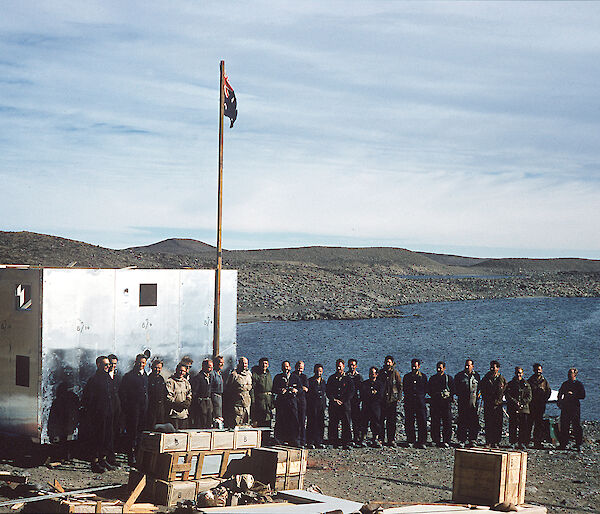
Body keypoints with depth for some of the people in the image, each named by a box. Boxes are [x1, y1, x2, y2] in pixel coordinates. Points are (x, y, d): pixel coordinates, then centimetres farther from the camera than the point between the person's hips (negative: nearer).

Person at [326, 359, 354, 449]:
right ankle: (334, 442, 5)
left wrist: (342, 401, -7)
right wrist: (334, 400, -7)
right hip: (333, 404, 2)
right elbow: (328, 392, 9)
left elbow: (351, 392, 3)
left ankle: (346, 443, -5)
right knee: (333, 424, -1)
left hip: (345, 404, -2)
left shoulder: (348, 379, 8)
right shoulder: (331, 378, 14)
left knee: (346, 424, -7)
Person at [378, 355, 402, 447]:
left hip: (392, 400, -2)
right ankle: (380, 438, 5)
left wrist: (399, 397, -3)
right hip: (382, 400, 2)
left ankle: (391, 440, 3)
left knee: (392, 420, -1)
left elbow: (400, 386, 5)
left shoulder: (395, 373, 3)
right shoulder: (381, 372, 9)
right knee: (381, 419, 0)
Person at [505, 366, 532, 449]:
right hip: (513, 409, -1)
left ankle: (522, 443, 2)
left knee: (524, 427, -2)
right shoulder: (510, 384, 10)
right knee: (513, 426, -3)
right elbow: (508, 396, 1)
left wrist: (521, 403, -8)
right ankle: (513, 443, 2)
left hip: (524, 408, 1)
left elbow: (529, 397, 7)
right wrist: (516, 403, -12)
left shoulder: (526, 384, 13)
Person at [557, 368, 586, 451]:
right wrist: (559, 402, 6)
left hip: (575, 407, -4)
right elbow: (560, 394, 21)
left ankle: (578, 444, 2)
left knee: (576, 426, -4)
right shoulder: (565, 384, 13)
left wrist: (573, 394, -14)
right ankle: (563, 444, 11)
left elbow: (582, 396, -5)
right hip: (565, 407, 4)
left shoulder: (579, 384, 0)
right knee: (564, 426, 4)